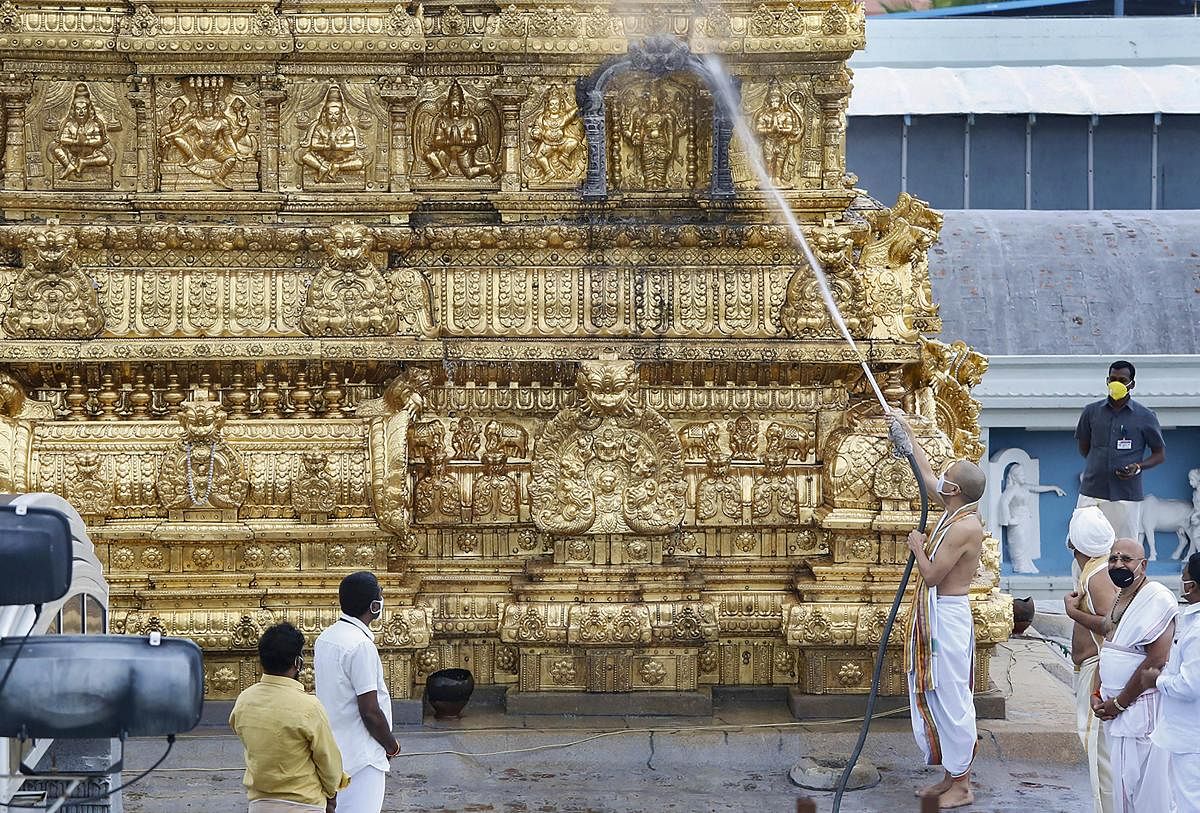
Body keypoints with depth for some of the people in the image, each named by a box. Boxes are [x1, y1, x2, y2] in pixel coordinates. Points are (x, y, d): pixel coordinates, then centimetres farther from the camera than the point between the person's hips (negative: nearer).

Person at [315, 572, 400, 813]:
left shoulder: (325, 638, 8)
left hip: (332, 749, 9)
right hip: (361, 756, -9)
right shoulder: (361, 646, -20)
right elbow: (370, 712, -20)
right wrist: (392, 746, -4)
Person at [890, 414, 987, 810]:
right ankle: (951, 775, 22)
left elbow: (932, 576, -22)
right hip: (934, 617, 10)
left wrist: (918, 546, -5)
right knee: (935, 697, 15)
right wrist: (908, 434, 28)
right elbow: (926, 476, 23)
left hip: (948, 618, -10)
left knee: (951, 699, -4)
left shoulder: (965, 527, -21)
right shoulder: (953, 511, 6)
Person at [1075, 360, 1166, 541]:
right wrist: (1099, 464, 6)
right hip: (1091, 493, 2)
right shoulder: (1091, 411, 8)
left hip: (1126, 496, -2)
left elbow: (1160, 454, 8)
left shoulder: (1145, 417, 3)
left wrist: (1138, 467, -8)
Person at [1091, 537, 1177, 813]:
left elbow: (1156, 661, -20)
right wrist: (1097, 695, 7)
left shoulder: (1156, 599, -14)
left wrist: (1118, 703, -14)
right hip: (1114, 707, 9)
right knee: (1121, 783, 12)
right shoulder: (1120, 598, 15)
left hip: (1141, 707, -9)